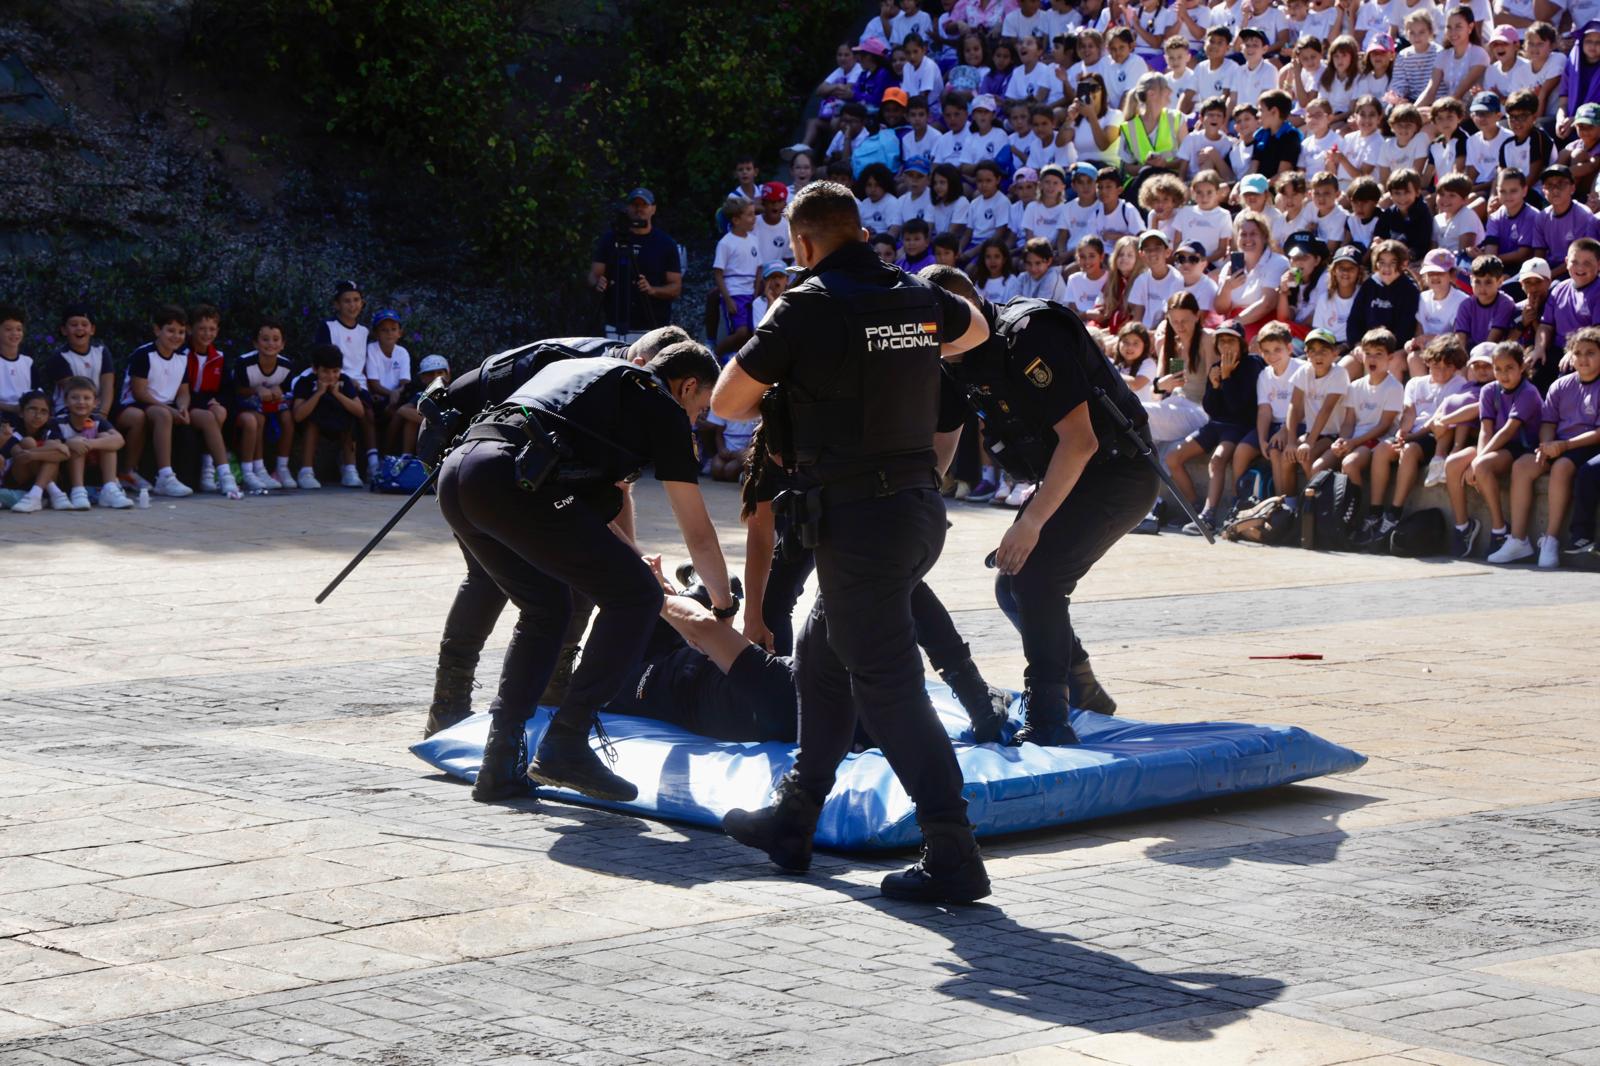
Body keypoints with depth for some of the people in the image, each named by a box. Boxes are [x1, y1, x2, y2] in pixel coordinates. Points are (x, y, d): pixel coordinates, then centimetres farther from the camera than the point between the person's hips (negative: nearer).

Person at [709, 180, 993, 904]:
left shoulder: (807, 306, -10)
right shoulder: (918, 297, 10)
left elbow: (725, 403, -5)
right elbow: (976, 329, 33)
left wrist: (782, 390, 15)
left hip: (857, 517, -8)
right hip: (921, 504, 8)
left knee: (887, 684, -6)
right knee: (821, 653, 22)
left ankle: (953, 858, -12)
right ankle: (792, 821, 30)